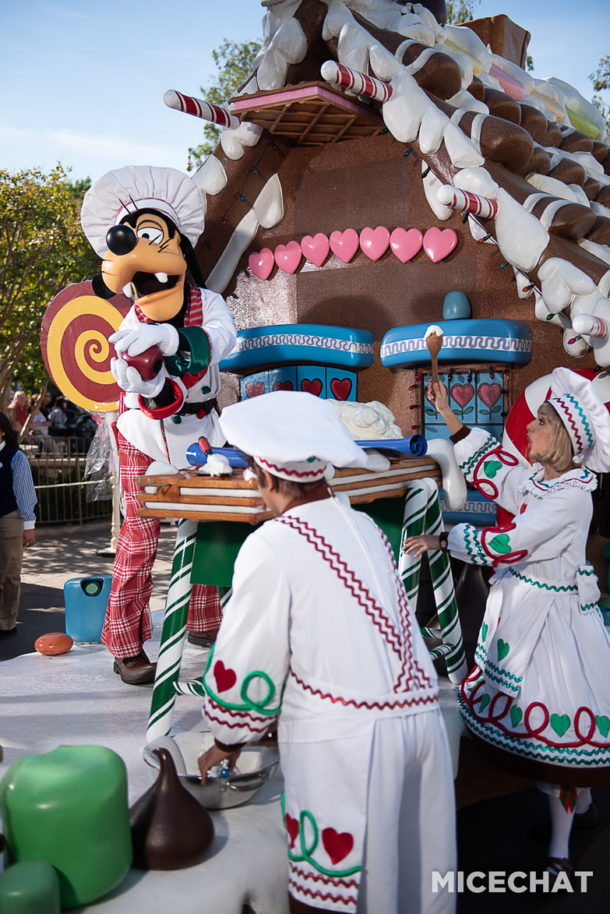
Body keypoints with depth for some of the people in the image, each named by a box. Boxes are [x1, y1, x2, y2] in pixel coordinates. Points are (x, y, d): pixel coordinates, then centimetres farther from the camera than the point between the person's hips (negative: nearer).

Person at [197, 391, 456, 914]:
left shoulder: (272, 545, -8)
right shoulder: (366, 529, 12)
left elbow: (247, 660, -5)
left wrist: (226, 738, 13)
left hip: (343, 738, -7)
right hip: (420, 715, 7)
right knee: (413, 870, 19)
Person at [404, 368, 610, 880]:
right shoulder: (533, 478, 2)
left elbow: (507, 545, -23)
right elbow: (485, 470, 17)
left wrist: (442, 539, -15)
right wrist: (449, 416, 13)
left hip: (552, 612, -9)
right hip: (522, 605, 9)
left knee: (557, 718, 1)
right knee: (532, 707, 19)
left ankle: (560, 849, 16)